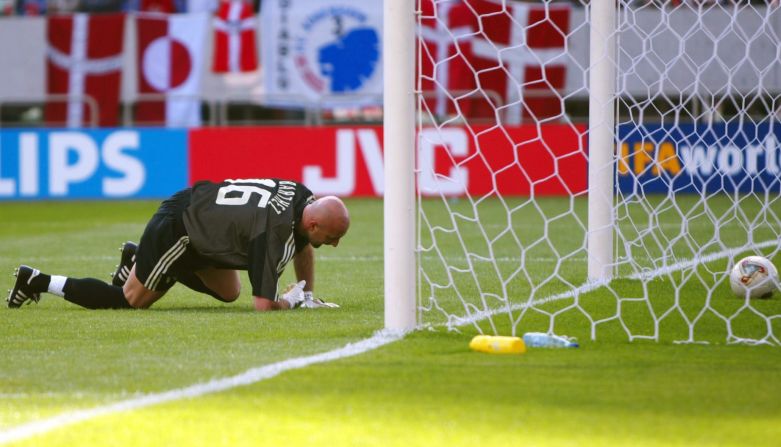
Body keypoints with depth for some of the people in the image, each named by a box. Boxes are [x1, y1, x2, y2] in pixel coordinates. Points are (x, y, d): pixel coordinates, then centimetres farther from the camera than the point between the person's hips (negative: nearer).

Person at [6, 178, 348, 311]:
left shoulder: (302, 197, -7)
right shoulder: (273, 235, -33)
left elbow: (303, 245, 17)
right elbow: (264, 305, -31)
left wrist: (309, 296, 14)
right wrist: (294, 300, -12)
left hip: (198, 209, 9)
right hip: (175, 230, -9)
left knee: (229, 293, 22)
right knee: (131, 300, 3)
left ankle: (137, 260, 30)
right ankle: (38, 282, 12)